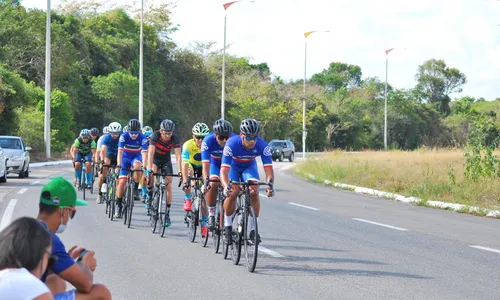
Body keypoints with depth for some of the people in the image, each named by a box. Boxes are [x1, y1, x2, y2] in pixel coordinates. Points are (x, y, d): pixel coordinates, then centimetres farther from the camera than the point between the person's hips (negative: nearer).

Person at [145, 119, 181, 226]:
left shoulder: (175, 138, -24)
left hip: (166, 161, 1)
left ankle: (167, 214, -1)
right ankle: (150, 196, -4)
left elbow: (178, 155, -29)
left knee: (168, 187, -7)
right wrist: (149, 169, -46)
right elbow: (150, 153, -35)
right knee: (151, 176, -32)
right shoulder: (155, 136, -28)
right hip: (155, 159, -1)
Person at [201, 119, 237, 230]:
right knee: (213, 184, -27)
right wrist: (206, 181, -54)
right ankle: (211, 215, -14)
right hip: (215, 164, -1)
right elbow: (205, 164, -40)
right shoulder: (208, 141, -34)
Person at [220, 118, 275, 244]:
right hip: (233, 166, -2)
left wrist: (270, 184, -52)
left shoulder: (262, 145, -31)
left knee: (254, 192, -21)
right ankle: (227, 226, -3)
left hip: (249, 166, 2)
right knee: (233, 192, -24)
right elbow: (224, 170, -42)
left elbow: (268, 169, -32)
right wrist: (226, 186, -61)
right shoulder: (232, 144, -37)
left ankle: (253, 229, -9)